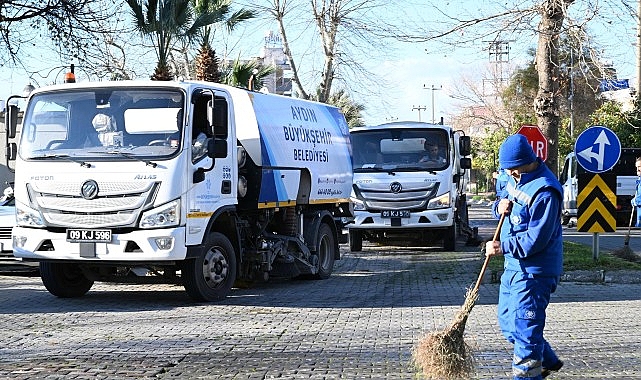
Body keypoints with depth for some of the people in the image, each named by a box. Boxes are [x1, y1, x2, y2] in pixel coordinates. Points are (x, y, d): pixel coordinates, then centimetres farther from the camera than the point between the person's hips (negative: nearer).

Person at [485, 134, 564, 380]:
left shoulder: (544, 191, -23)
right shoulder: (515, 179, 7)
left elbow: (536, 239, -25)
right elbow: (504, 202, 21)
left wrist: (503, 247, -23)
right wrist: (500, 207, -3)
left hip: (533, 271, -10)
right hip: (514, 265, 10)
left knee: (524, 326, -8)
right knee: (507, 320, 19)